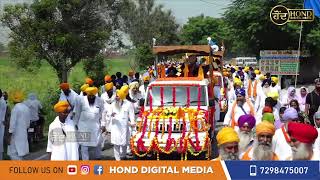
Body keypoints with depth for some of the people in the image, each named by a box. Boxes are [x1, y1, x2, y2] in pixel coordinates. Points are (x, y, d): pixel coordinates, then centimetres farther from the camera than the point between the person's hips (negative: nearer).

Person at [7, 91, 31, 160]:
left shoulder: (15, 108, -15)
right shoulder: (26, 108, 9)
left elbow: (13, 123, -17)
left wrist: (9, 136, -13)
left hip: (16, 135, -8)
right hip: (24, 135, 8)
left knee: (13, 154, -5)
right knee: (20, 155, 15)